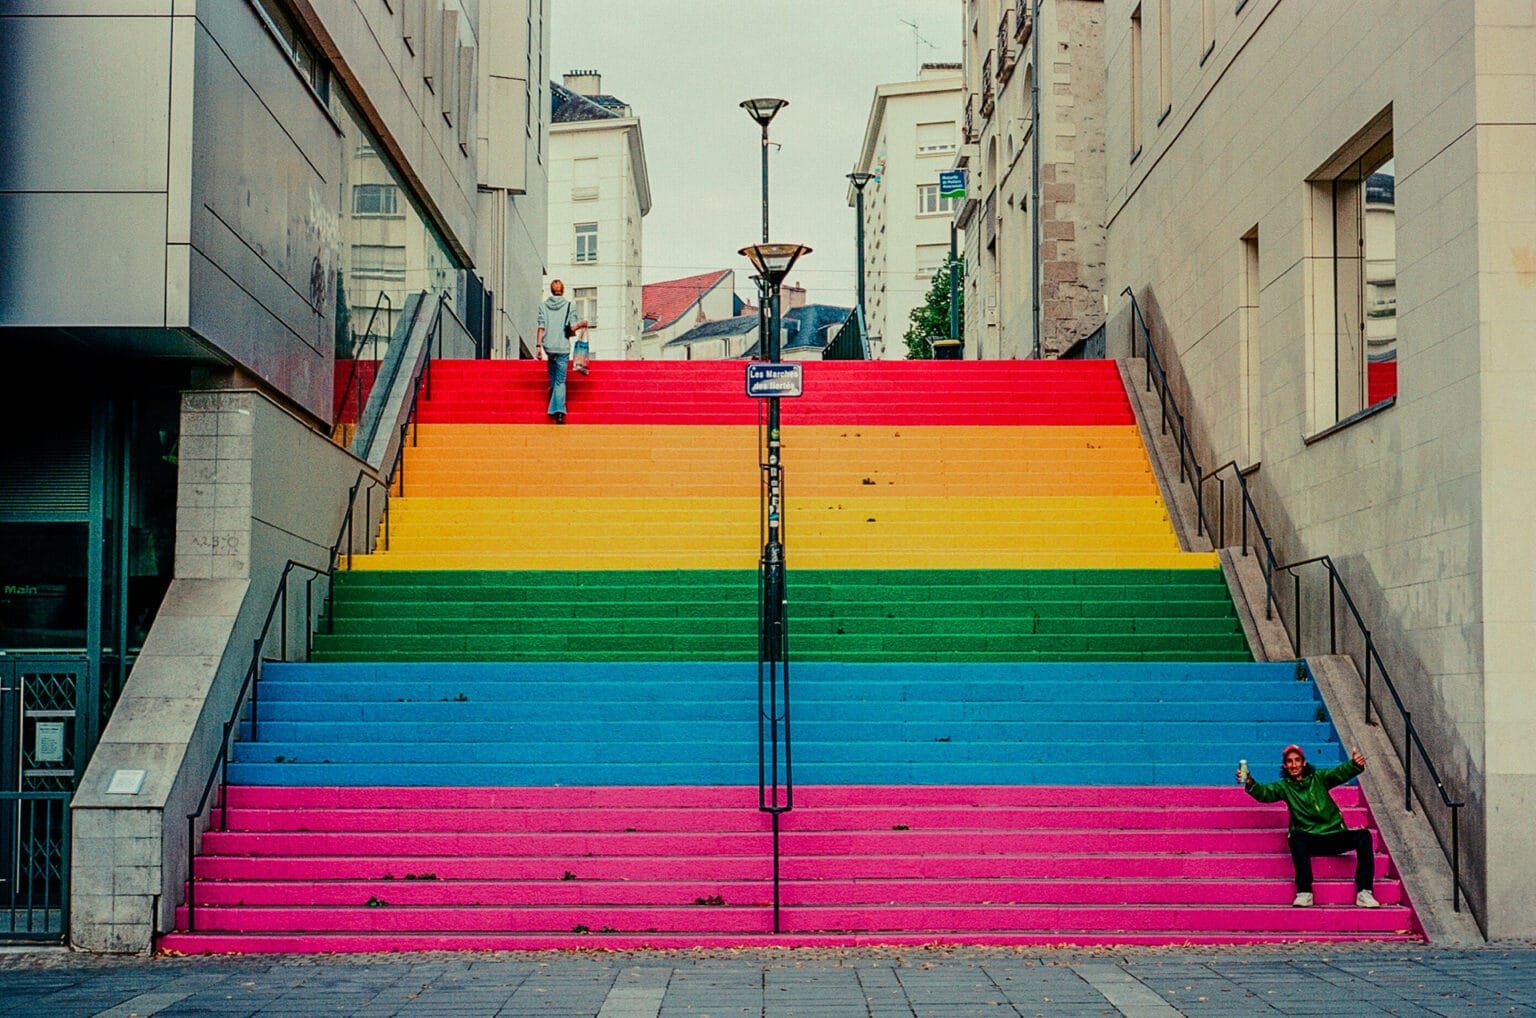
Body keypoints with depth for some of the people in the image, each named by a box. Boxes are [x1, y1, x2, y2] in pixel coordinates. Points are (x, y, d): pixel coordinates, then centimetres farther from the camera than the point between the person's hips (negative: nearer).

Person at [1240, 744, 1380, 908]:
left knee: (1364, 835, -23)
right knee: (1296, 835, -34)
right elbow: (1264, 793, -10)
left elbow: (1341, 772, -8)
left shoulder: (1318, 778, 8)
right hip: (1310, 840, -1)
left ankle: (1364, 893, -26)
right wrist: (1250, 784, -33)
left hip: (1335, 837, 1)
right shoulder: (1284, 787, 8)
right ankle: (1304, 892, -33)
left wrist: (1356, 764, -31)